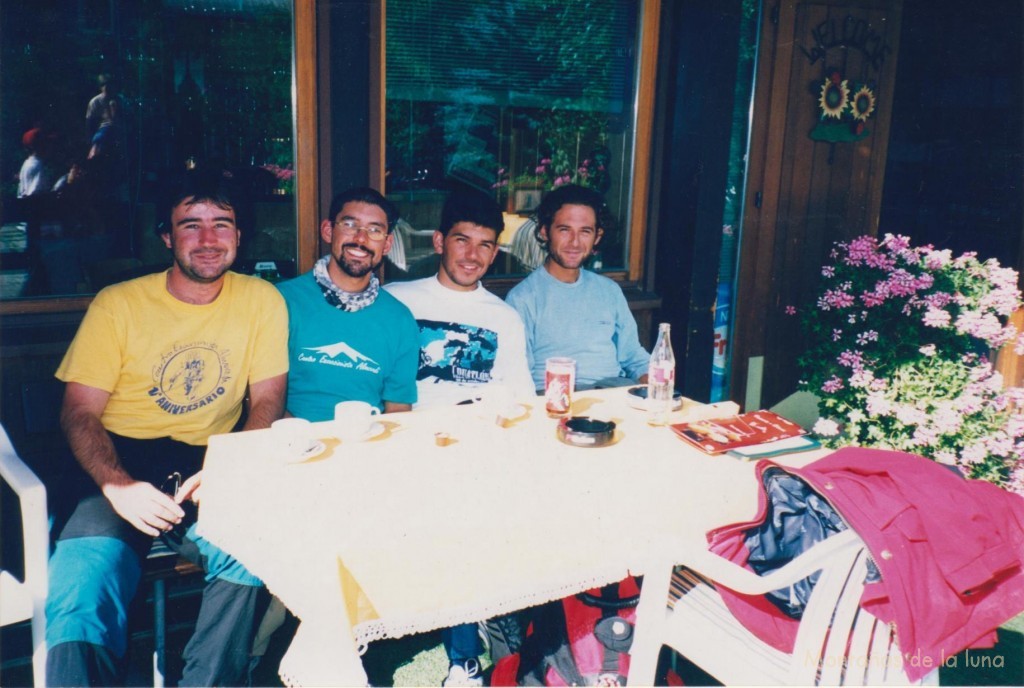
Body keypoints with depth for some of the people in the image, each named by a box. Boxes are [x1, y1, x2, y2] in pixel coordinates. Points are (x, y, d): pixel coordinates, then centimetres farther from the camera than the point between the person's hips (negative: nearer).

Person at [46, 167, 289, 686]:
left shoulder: (262, 300, 5)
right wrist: (116, 485, -19)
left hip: (210, 466, 1)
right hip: (122, 462, 0)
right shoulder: (118, 304, 2)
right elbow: (79, 412, 1)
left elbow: (267, 399, 5)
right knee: (83, 576, -30)